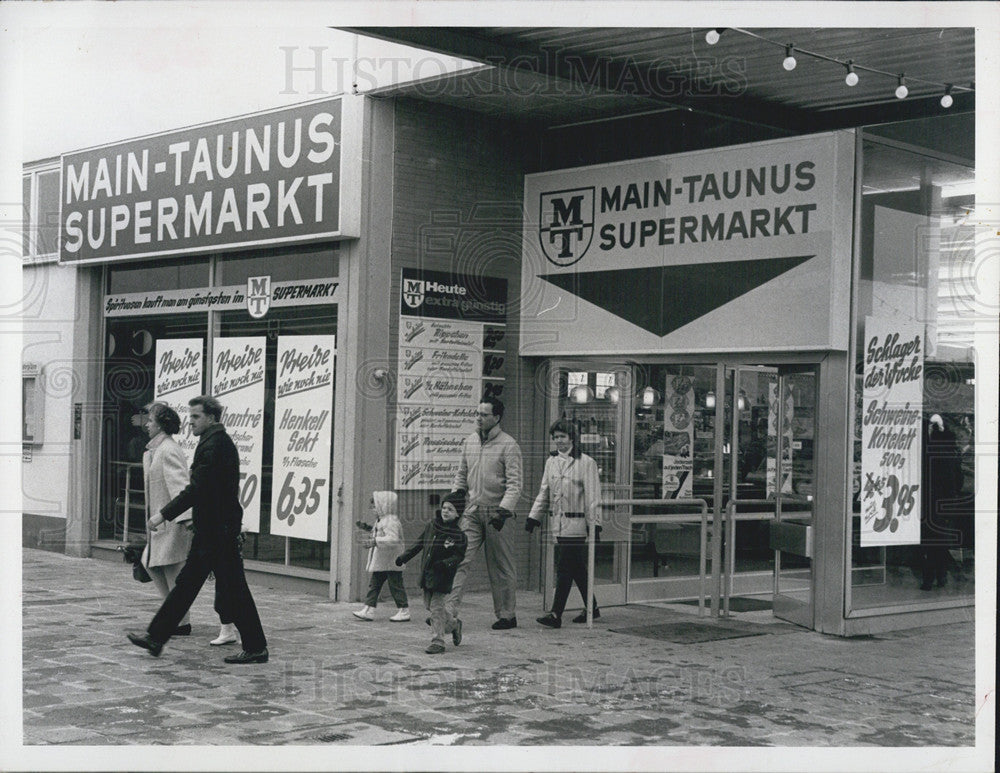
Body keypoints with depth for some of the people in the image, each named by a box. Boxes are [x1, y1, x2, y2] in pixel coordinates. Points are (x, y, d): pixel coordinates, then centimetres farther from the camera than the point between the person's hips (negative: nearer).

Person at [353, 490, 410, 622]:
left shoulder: (391, 521, -19)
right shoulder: (380, 520, 14)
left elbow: (393, 539, -31)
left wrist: (376, 541, -34)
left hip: (391, 561, -10)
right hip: (380, 562, 10)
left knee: (395, 585, -2)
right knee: (374, 584, 8)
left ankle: (404, 611, 7)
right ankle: (369, 610, 11)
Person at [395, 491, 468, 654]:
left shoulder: (458, 535, -11)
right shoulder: (431, 526, 7)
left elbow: (459, 556, -13)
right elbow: (420, 544, 18)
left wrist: (446, 563, -30)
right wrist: (405, 556, 18)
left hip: (442, 576, -7)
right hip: (427, 573, 7)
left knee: (437, 607, -7)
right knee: (429, 605, 15)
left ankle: (437, 642, 2)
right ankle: (454, 624, 37)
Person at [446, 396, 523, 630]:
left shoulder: (508, 445, -7)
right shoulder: (469, 442, 11)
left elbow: (514, 484, -11)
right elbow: (461, 475, 20)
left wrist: (503, 510, -20)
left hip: (496, 513, -5)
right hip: (473, 511, 5)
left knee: (501, 567, 4)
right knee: (459, 559, -6)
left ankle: (506, 615, 16)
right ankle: (449, 610, -9)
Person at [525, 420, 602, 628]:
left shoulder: (586, 463, -5)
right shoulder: (551, 462, 13)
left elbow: (592, 496, -7)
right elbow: (544, 493, 18)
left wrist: (594, 523, -10)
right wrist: (534, 516, 12)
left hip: (575, 524, -6)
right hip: (558, 523, 6)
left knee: (564, 569, -8)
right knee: (577, 570, 13)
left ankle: (556, 615, -9)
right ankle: (592, 608, 26)